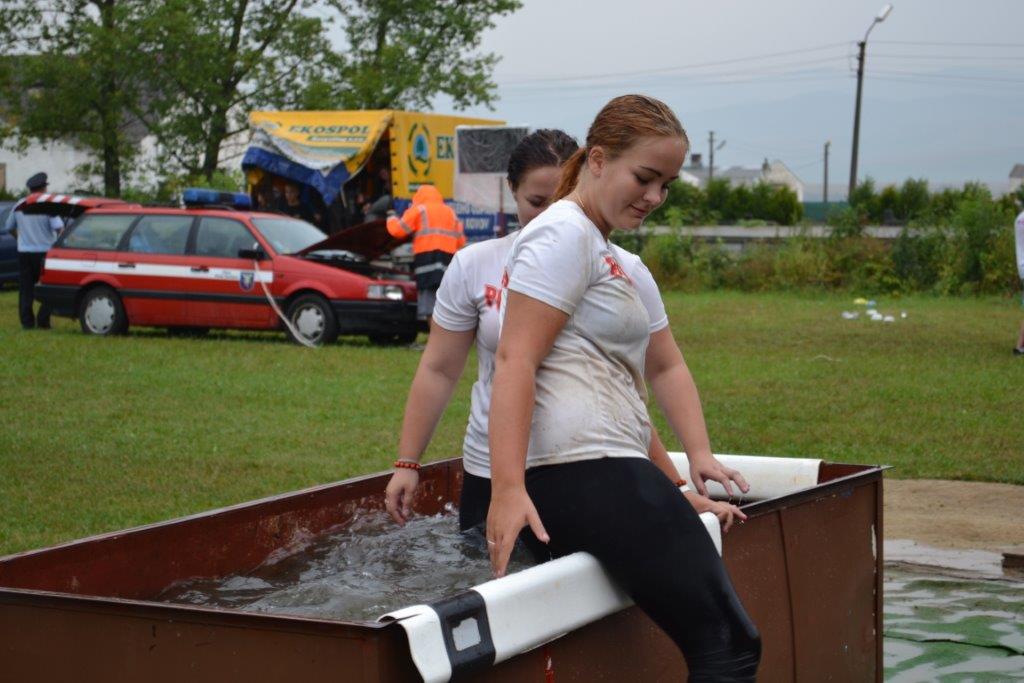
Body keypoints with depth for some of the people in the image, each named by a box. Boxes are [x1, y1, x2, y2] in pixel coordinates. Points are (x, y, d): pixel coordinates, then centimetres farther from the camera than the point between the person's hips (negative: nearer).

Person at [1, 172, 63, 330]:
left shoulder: (19, 205, 4)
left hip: (24, 251, 4)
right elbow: (58, 227, -21)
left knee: (25, 289, 8)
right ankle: (43, 321, -3)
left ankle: (27, 321, 4)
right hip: (44, 251, -4)